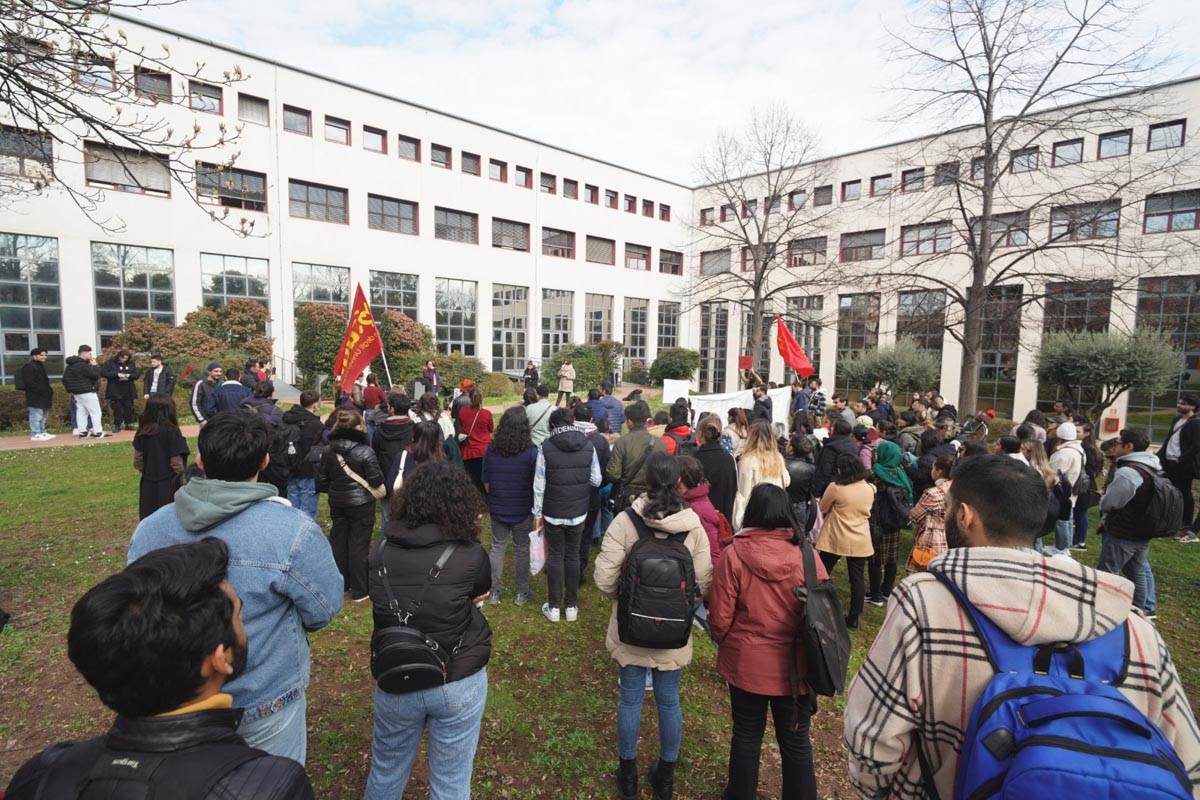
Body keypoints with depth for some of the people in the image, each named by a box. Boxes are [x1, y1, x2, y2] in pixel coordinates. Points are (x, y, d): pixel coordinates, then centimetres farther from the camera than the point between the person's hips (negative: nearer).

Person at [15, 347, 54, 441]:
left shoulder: (40, 365, 19)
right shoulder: (29, 366, -12)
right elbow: (30, 382, -19)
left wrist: (49, 391, 13)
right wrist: (41, 391, -21)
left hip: (42, 397, 10)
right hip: (35, 397, -10)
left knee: (43, 415, 16)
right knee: (36, 416, -8)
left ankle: (42, 432, 25)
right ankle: (35, 434, -5)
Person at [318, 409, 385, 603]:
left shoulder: (329, 451, -2)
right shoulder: (365, 451, -19)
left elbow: (321, 480, 5)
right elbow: (376, 480, -17)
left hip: (337, 504, 5)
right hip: (361, 504, -5)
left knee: (338, 542, 17)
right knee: (359, 545, 3)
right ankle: (359, 591, 12)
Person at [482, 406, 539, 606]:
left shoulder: (490, 450, -7)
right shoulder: (531, 452, -17)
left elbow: (485, 482, 2)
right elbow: (536, 484, -10)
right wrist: (536, 508, 6)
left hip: (497, 509, 3)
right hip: (523, 510, -2)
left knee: (498, 547, 16)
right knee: (521, 549, 12)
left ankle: (495, 591, 26)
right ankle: (522, 592, 24)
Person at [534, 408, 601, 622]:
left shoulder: (546, 447, -12)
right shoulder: (588, 446, -6)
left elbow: (539, 485, -8)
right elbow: (596, 480, -2)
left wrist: (538, 513, 2)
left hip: (553, 513, -2)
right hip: (579, 513, 2)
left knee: (555, 556, 12)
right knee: (573, 556, 15)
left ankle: (554, 607, 21)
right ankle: (571, 606, 24)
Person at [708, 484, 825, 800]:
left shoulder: (733, 555, -19)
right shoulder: (808, 557, -16)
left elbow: (720, 618, -13)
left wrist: (725, 644, 10)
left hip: (746, 665, 0)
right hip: (795, 668, 1)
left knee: (747, 735, 21)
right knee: (796, 740, 21)